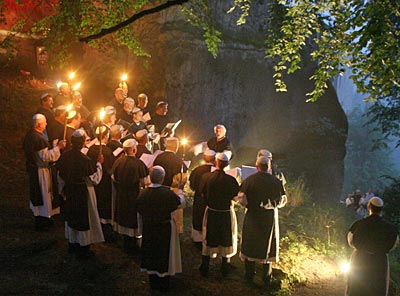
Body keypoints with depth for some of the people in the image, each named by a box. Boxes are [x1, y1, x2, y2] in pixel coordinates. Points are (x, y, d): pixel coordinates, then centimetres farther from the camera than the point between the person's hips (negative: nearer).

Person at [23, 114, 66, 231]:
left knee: (37, 193, 21)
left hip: (32, 168, 10)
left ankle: (39, 216, 36)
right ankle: (41, 222, 15)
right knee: (43, 194, 4)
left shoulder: (29, 135, 2)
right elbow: (45, 156, -26)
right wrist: (58, 147, -22)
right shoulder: (39, 139, -28)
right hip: (41, 171, -10)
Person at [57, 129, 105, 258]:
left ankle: (72, 244, 40)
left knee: (71, 217, 23)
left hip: (69, 192, 6)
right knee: (84, 219, 10)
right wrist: (99, 164, -8)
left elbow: (60, 175, 3)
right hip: (83, 194, -6)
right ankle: (83, 250, 22)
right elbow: (95, 179, -17)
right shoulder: (85, 160, -28)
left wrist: (63, 189, 18)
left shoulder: (65, 156, -11)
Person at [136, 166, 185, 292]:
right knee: (164, 254, 13)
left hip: (148, 229, 3)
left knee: (151, 254, 18)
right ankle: (163, 285, 25)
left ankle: (153, 283, 32)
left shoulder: (143, 193, -12)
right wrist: (180, 193, 16)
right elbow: (180, 203, -5)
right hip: (165, 229, -3)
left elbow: (140, 213, -1)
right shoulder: (167, 193, -22)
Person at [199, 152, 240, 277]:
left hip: (211, 212, 2)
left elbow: (203, 193, -2)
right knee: (226, 241, 17)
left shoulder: (206, 176, -15)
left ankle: (204, 269, 28)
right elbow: (236, 197, -12)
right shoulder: (230, 180, -21)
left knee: (208, 240, 18)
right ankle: (225, 269, 29)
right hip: (226, 213, -2)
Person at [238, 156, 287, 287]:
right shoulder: (276, 181, -8)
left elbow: (242, 199, -11)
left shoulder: (249, 180, -12)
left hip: (252, 217, -1)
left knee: (250, 245, 14)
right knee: (268, 247, 13)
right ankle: (267, 278, 21)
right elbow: (282, 201, -1)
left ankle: (250, 275, 25)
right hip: (270, 218, 1)